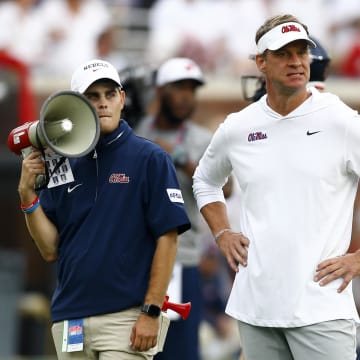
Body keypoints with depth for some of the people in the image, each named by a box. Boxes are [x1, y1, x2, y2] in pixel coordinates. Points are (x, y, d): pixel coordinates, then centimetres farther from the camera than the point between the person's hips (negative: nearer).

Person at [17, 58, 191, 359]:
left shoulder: (150, 159, -2)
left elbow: (167, 238, -7)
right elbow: (51, 249, 10)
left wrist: (151, 312, -13)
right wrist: (27, 193, -2)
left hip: (126, 319, -5)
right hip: (70, 322, 5)